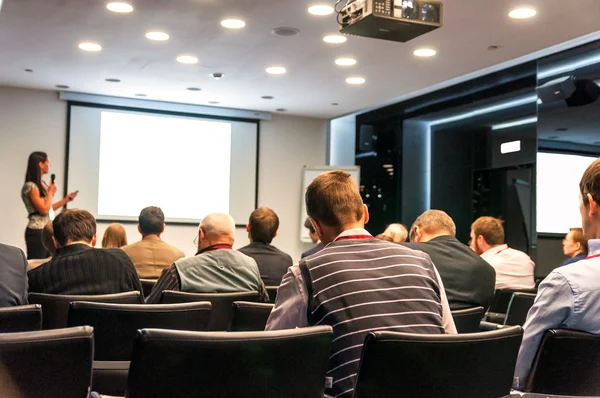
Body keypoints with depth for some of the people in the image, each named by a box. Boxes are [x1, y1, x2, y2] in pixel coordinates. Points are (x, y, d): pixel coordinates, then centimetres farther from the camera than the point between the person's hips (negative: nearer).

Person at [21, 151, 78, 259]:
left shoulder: (42, 184, 14)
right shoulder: (31, 186, -14)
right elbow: (44, 210, -18)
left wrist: (66, 199, 17)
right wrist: (51, 192, -7)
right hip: (37, 232, -9)